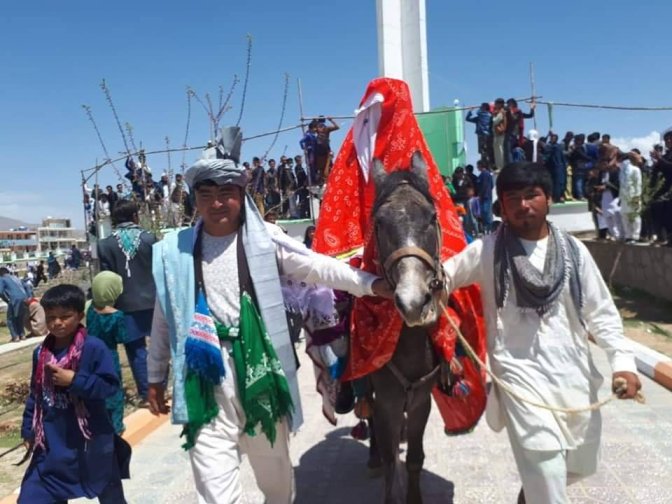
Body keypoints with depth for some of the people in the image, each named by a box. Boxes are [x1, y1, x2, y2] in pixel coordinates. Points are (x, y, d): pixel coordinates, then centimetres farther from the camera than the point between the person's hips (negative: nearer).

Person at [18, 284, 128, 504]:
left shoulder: (94, 348, -16)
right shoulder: (41, 353, 0)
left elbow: (110, 385, -19)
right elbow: (35, 394, 10)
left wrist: (74, 380, -25)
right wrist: (28, 429, 11)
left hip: (91, 440, -4)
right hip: (52, 444, 4)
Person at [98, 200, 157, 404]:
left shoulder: (105, 244, -5)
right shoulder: (149, 238, -6)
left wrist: (111, 304, 8)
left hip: (126, 305, 0)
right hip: (152, 300, 0)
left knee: (136, 351, 7)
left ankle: (145, 394, 10)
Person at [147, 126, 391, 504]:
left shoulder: (265, 238, -2)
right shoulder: (175, 251, 3)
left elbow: (317, 266, -10)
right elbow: (165, 318, 10)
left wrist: (371, 284, -22)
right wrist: (156, 377, 16)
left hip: (260, 372, 0)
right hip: (206, 380, 0)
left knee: (275, 472, 21)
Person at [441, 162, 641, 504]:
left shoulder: (573, 250, 3)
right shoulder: (487, 251, -3)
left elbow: (601, 312, 5)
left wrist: (622, 360, -7)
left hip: (573, 372, 4)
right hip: (520, 371, -4)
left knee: (579, 463, 19)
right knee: (547, 470, -13)